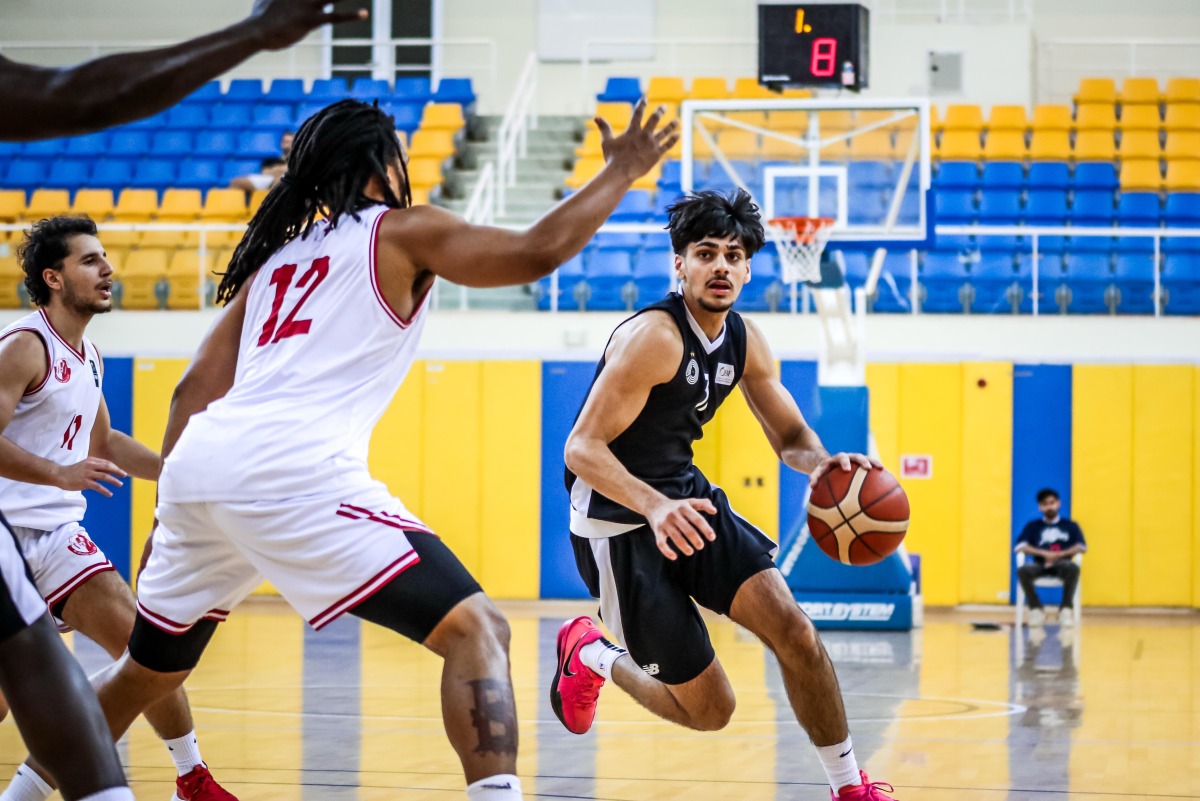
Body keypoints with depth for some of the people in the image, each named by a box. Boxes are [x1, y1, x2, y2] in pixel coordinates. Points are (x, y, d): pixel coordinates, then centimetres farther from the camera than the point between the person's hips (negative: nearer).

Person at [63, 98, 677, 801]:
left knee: (150, 669, 28)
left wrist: (171, 519, 29)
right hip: (292, 467, -8)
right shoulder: (401, 230, 9)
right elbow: (536, 252, -1)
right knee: (476, 630, -8)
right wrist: (621, 175, 12)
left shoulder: (277, 256, 28)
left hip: (198, 458, 8)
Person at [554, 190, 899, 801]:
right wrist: (655, 506, -43)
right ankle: (589, 656, 25)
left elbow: (791, 436, 10)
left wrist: (822, 465, -15)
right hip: (619, 522, -7)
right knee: (709, 711, -2)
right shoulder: (654, 337, -24)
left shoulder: (745, 342, 1)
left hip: (687, 500, 7)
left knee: (795, 631, -12)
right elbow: (582, 449, -26)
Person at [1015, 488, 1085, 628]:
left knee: (1073, 568, -38)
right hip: (1040, 565, 1)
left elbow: (1081, 547, 4)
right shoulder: (1032, 526, 18)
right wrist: (1044, 554, -12)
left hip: (1061, 565, -1)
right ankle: (1036, 609, -21)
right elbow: (1021, 547, 3)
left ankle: (1066, 608, -24)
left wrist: (1059, 555, -12)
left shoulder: (1071, 526, 17)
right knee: (1023, 570, -35)